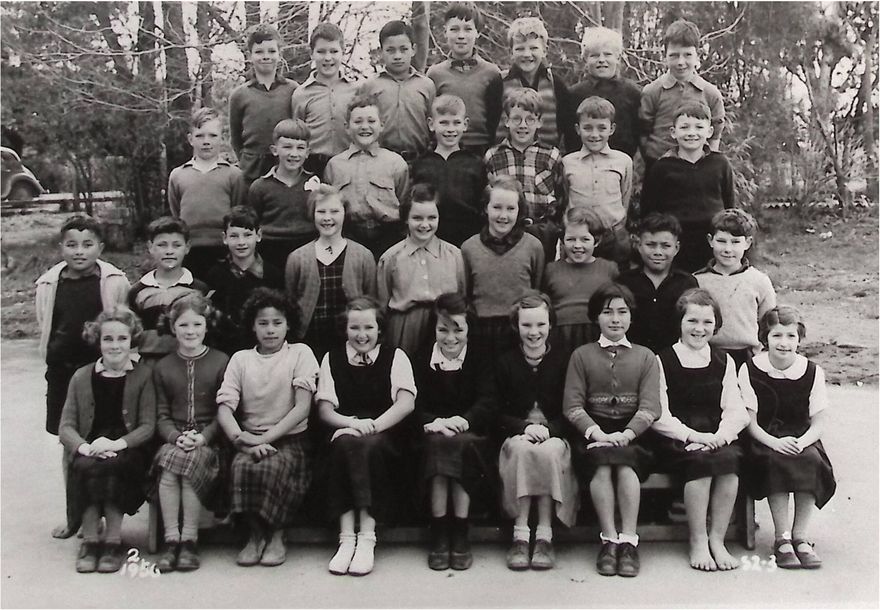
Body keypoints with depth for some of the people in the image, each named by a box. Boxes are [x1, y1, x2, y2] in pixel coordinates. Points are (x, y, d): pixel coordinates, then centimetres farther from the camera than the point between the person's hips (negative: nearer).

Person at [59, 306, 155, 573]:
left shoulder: (143, 376, 6)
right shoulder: (81, 377, 13)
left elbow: (148, 426, -1)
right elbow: (66, 426, 6)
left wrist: (117, 444, -19)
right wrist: (84, 447, -16)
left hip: (128, 451, -2)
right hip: (89, 451, 2)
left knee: (113, 467, -34)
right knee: (85, 467, -32)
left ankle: (113, 541, -24)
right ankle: (89, 540, -22)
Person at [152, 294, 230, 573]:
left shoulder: (221, 362, 6)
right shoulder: (163, 367, 15)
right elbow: (161, 415, 9)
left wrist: (203, 436, -15)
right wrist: (176, 437, -11)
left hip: (209, 441, -2)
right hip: (174, 439, 2)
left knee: (192, 461, -33)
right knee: (168, 470, -30)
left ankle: (189, 541, -24)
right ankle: (171, 541, -23)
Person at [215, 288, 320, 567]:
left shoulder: (300, 353, 3)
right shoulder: (241, 359, 10)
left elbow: (302, 408, -7)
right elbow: (224, 408, -1)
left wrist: (266, 438, -16)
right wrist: (243, 439, -20)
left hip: (290, 439, -2)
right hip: (251, 438, 2)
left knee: (271, 468, -32)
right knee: (240, 467, -30)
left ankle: (277, 535, -9)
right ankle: (255, 534, -10)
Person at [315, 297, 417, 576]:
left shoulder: (395, 357, 9)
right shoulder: (332, 359, 15)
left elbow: (406, 403, -5)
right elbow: (325, 409, 6)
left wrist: (374, 424, -19)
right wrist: (351, 423, -15)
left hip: (386, 436, -1)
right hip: (345, 432, 2)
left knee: (369, 446, -35)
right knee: (344, 443, -33)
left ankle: (367, 539, -33)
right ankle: (346, 538, -33)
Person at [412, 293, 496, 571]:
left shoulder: (480, 362, 10)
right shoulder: (420, 362, 12)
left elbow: (486, 404, -6)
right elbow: (414, 406, -1)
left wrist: (462, 421, -27)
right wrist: (435, 422, -23)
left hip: (471, 435, 0)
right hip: (432, 434, 1)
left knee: (462, 443, -34)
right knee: (438, 443, -34)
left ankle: (460, 535, -30)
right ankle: (438, 535, -31)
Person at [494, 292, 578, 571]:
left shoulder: (563, 362, 8)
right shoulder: (505, 364, 9)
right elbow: (499, 414, 3)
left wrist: (548, 429, -16)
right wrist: (525, 427, -16)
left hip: (555, 436, 0)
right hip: (517, 435, 1)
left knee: (548, 451, -35)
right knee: (522, 448, -34)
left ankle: (545, 535, -28)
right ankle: (520, 534, -31)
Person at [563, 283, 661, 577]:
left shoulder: (645, 357, 15)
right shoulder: (581, 356, 14)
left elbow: (650, 407, 2)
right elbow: (573, 406, 2)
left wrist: (626, 434, -16)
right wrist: (597, 433, -15)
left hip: (633, 436, 0)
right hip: (592, 434, 0)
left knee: (625, 461, -32)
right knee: (601, 461, -32)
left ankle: (628, 541, -29)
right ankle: (609, 540, -27)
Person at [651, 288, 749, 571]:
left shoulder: (723, 362, 16)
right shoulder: (662, 361, 5)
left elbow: (736, 410, 8)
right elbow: (658, 415, -3)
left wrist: (720, 435, -12)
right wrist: (692, 435, -15)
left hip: (718, 438, 3)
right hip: (677, 440, -3)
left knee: (730, 460, -29)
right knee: (701, 461, -33)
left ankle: (717, 540, -17)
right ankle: (698, 542, -20)